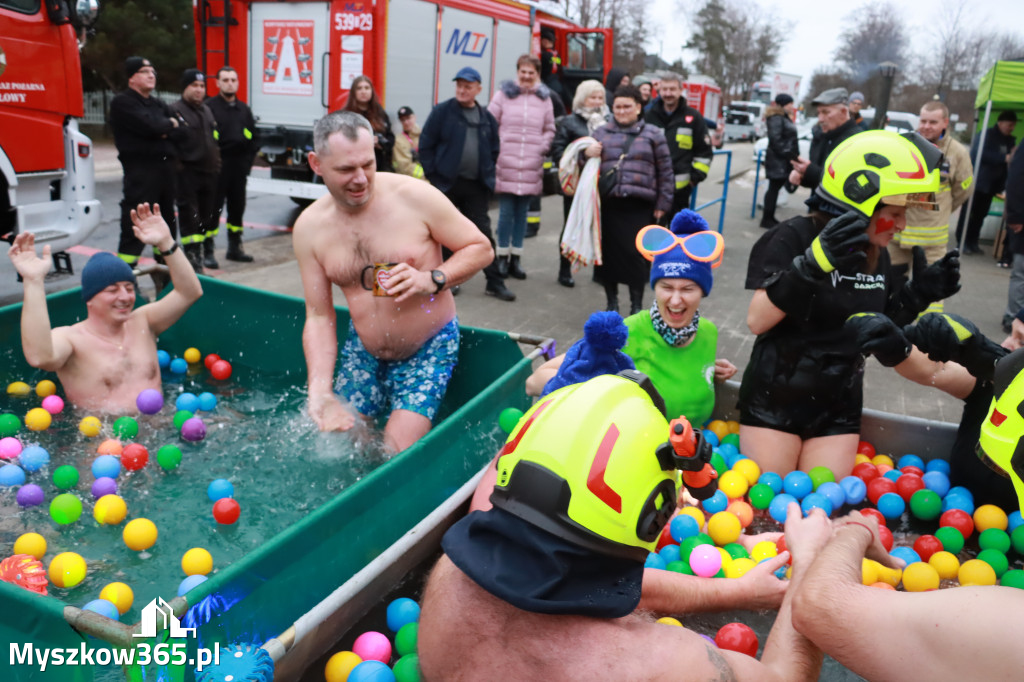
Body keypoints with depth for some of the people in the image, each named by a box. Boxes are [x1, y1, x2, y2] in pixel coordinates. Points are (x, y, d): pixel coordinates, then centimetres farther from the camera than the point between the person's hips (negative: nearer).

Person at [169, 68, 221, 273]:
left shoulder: (207, 110, 19)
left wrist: (216, 163, 18)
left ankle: (198, 253, 23)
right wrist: (178, 165, -17)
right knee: (189, 216, -8)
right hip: (188, 173, -7)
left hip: (208, 172, 7)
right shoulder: (175, 110, -6)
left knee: (208, 214, 10)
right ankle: (192, 257, -6)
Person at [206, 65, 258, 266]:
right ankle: (208, 252, -1)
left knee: (237, 206, 12)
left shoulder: (244, 109, 14)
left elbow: (253, 136, 17)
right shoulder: (209, 106, -5)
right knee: (213, 207, -5)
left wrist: (248, 159, 6)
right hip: (218, 166, -6)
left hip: (239, 165, 6)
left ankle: (234, 248, 24)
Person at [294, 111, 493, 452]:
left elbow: (480, 248, -8)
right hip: (363, 352, 4)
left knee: (398, 454, -15)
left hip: (429, 348, -4)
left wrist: (431, 280, -26)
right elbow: (319, 317, -4)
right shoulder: (309, 228, -7)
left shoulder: (415, 196, -18)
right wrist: (320, 392, -16)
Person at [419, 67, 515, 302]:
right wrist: (433, 175, -7)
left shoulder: (486, 117, 9)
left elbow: (493, 150, 16)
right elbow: (426, 145, -2)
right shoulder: (442, 111, -2)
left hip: (476, 186, 2)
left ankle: (494, 282, 8)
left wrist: (488, 175, 5)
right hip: (447, 183, -2)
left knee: (483, 231, 4)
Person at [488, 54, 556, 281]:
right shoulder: (504, 94, 3)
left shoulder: (544, 98, 10)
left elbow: (550, 129, 15)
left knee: (522, 213, 7)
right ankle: (503, 256, 12)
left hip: (531, 166, 2)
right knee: (506, 212, 0)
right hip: (506, 163, -2)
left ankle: (516, 258, 15)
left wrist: (542, 148, 0)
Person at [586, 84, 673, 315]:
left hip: (640, 206, -2)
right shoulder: (601, 133, 14)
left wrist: (663, 203, 1)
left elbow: (665, 171, 6)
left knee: (637, 254, -4)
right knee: (609, 253, 6)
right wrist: (586, 153, -6)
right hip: (608, 203, 2)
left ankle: (637, 306, 10)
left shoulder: (652, 134, 7)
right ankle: (612, 303, 22)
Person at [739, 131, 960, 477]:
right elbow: (757, 321, -25)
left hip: (838, 409, 6)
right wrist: (813, 264, -35)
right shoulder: (794, 237, -16)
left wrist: (918, 295, 2)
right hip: (775, 401, -6)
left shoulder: (875, 254, 5)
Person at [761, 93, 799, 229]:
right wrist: (788, 155, -21)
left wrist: (793, 156, 13)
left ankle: (769, 217, 17)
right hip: (777, 161, -9)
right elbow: (776, 140, -20)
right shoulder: (776, 118, -12)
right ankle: (767, 219, -2)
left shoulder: (785, 118, 20)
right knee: (774, 188, -6)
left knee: (775, 188, 11)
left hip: (783, 161, 9)